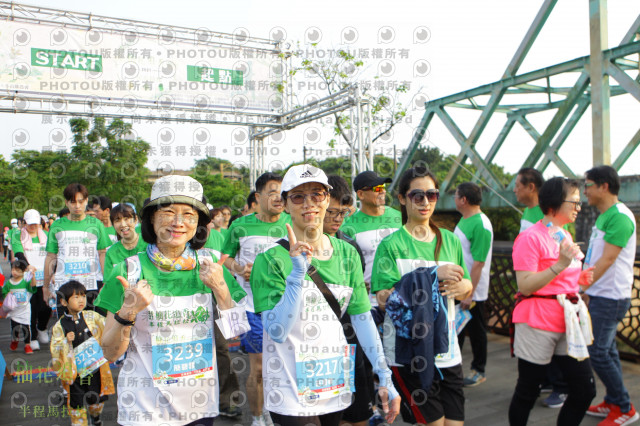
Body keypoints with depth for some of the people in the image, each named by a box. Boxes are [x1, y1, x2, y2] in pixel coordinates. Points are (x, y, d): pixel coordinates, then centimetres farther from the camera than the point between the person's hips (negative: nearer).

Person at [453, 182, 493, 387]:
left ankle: (479, 370, 23)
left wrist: (469, 293, -23)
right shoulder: (464, 219, 7)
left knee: (476, 331, 7)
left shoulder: (481, 225, -22)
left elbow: (478, 263, -24)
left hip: (473, 292, -9)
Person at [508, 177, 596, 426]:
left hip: (568, 322, 8)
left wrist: (578, 278, 7)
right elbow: (525, 286, -19)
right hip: (538, 325, -8)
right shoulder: (531, 237, -13)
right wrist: (560, 265, -24)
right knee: (527, 392, 6)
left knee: (585, 390, 9)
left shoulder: (565, 235, 13)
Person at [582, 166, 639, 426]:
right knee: (607, 350, 15)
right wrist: (583, 287, 17)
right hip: (600, 295, 9)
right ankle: (613, 403, 26)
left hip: (610, 297, -9)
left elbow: (606, 261, -23)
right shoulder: (603, 216, 12)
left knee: (597, 352, -5)